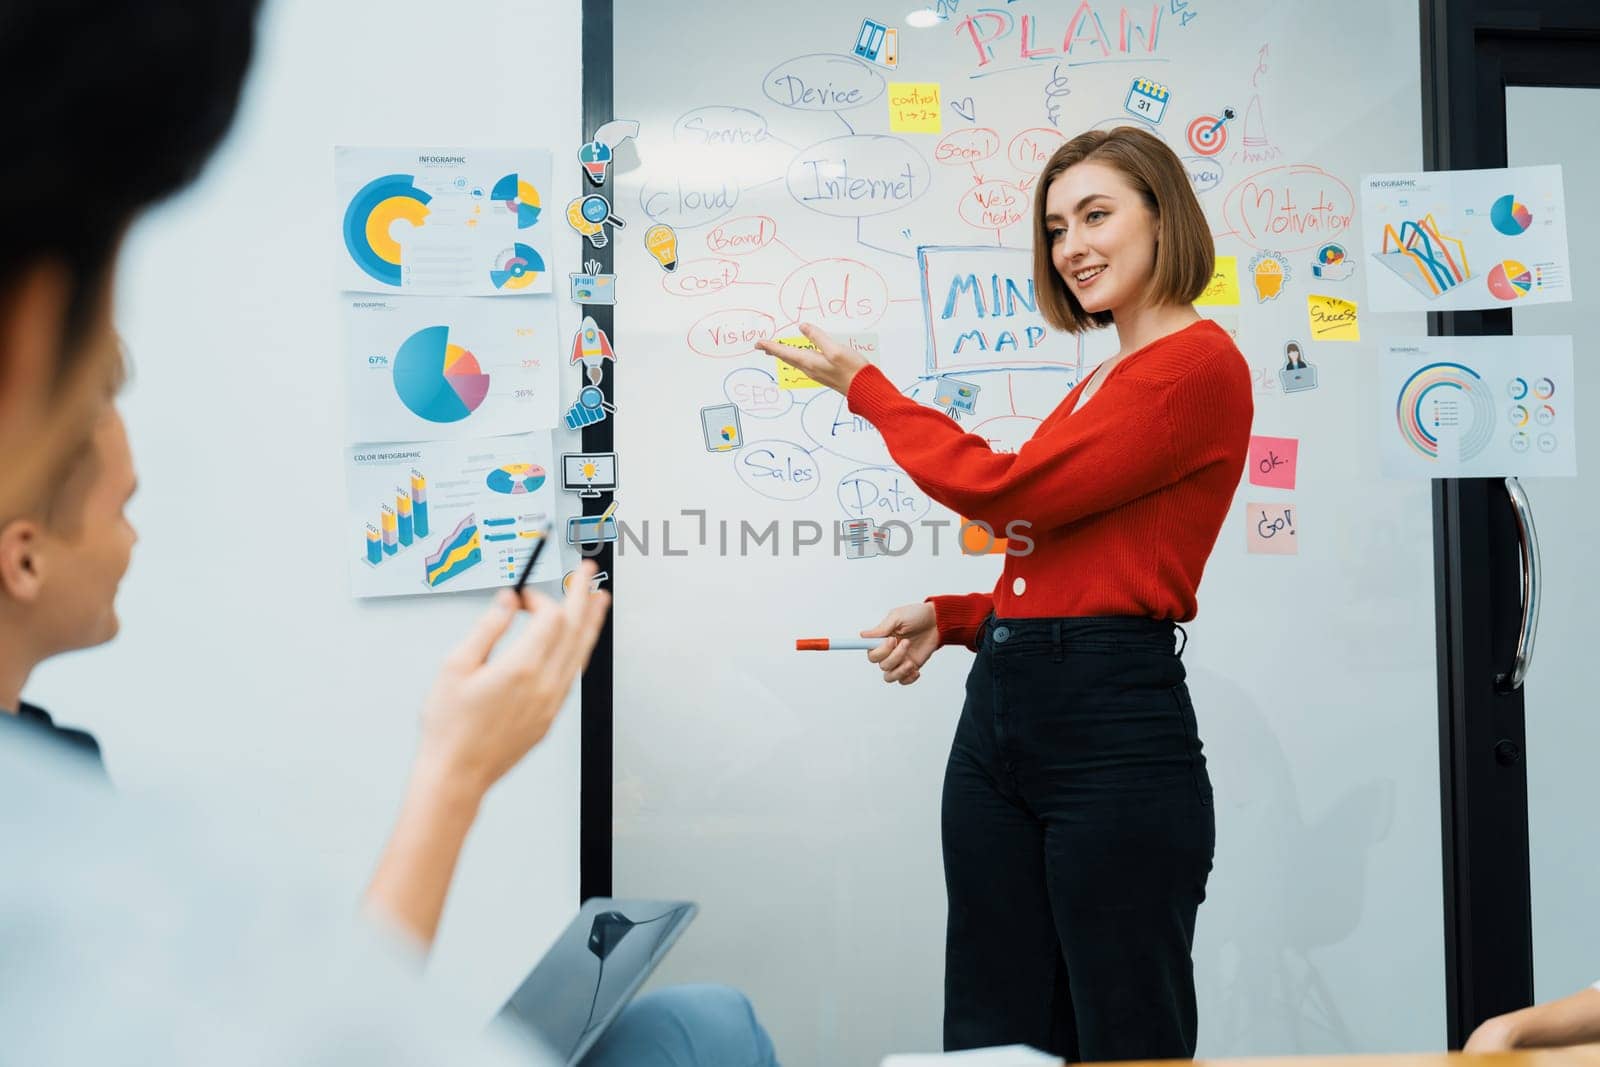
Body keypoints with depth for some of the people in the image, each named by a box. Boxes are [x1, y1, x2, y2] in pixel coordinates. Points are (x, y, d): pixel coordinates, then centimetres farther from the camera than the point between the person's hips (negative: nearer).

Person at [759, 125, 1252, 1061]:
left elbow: (1008, 491, -15)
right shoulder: (1104, 380, 20)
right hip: (999, 711, 9)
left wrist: (863, 386, -3)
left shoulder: (1201, 363, -9)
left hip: (1112, 722, -9)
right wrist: (949, 618, 6)